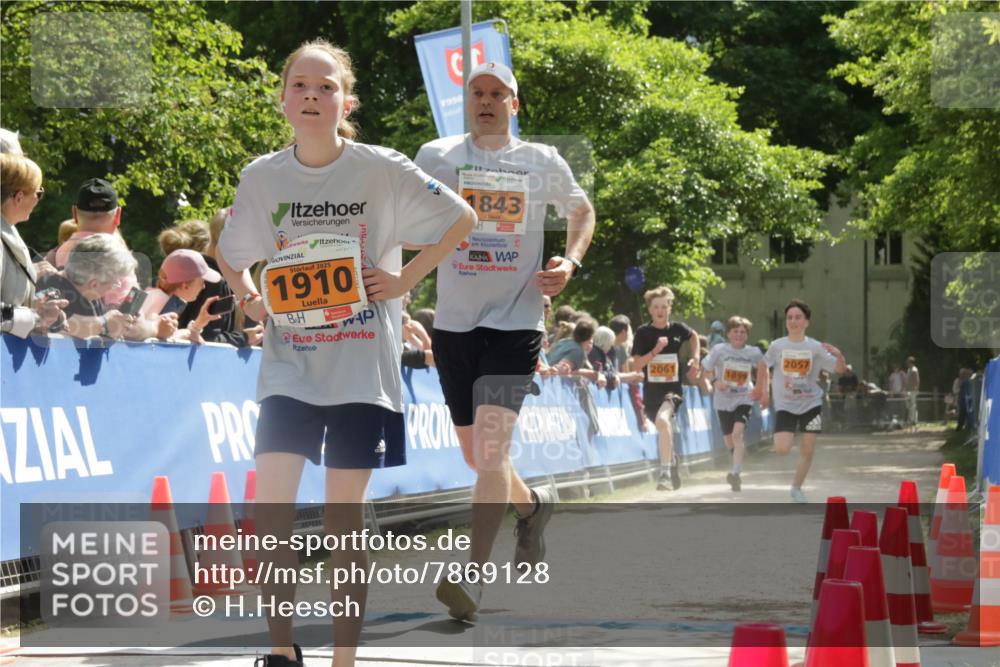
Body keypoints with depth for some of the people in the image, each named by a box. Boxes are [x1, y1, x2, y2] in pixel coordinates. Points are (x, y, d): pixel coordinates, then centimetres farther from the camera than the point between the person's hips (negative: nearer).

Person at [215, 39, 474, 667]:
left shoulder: (381, 169, -7)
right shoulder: (262, 176, 1)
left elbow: (462, 220, 2)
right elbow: (231, 255, 18)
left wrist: (406, 279, -6)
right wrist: (248, 296, 0)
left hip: (363, 366, -2)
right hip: (290, 365, 2)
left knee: (345, 519, 1)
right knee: (271, 504, -11)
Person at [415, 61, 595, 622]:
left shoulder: (544, 162, 4)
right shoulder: (437, 156, 4)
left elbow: (582, 210, 20)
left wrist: (570, 263, 1)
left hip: (516, 322, -3)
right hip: (455, 322, 3)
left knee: (492, 448, -18)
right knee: (477, 455, 12)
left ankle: (473, 578, -17)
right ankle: (531, 505, 44)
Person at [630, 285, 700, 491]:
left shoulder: (677, 329, 0)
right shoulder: (643, 333, -3)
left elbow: (694, 336, 24)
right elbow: (636, 365, -7)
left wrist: (696, 356, 9)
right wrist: (655, 351, -19)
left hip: (673, 389, -2)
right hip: (651, 391, 2)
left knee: (663, 420, -31)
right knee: (664, 433, 17)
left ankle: (665, 472, -30)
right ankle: (672, 460, 49)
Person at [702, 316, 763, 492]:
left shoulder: (753, 353, -5)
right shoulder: (719, 350, -8)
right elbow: (707, 370, 0)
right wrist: (715, 381, -19)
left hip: (744, 399, -2)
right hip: (724, 400, 2)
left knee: (737, 433, -24)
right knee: (729, 441, 12)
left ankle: (735, 474, -24)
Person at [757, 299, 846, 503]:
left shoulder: (816, 348, -6)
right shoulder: (777, 346, -6)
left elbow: (841, 370, -7)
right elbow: (763, 366, 13)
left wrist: (838, 356, -27)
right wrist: (763, 392, 10)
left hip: (811, 404, 1)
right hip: (785, 405, -1)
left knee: (807, 451, 0)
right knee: (781, 449, -17)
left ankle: (797, 488, 21)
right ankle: (790, 436, 20)